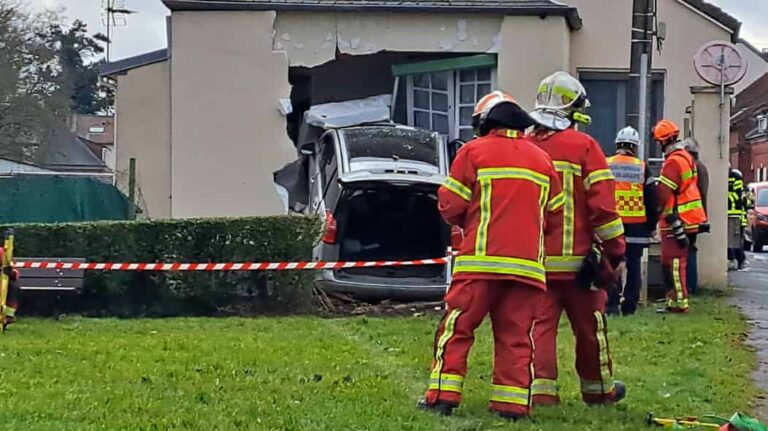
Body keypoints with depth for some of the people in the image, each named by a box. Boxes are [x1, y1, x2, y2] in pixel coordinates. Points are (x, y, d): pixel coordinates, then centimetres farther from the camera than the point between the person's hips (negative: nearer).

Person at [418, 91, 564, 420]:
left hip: (481, 259, -3)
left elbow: (450, 206, 0)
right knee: (516, 335, 7)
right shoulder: (542, 160, 14)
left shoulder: (474, 151, 1)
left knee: (456, 327, 3)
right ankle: (512, 403, 4)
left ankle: (443, 396, 1)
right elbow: (553, 216, 15)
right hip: (527, 262, 4)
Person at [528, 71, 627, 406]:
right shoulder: (584, 146, -8)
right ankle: (598, 389, 26)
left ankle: (541, 389, -4)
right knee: (589, 325, 12)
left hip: (535, 259, 3)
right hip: (576, 258, -2)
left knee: (540, 324, 5)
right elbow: (602, 204, -12)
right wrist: (616, 251, -3)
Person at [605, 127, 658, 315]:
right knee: (633, 266, 6)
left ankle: (612, 303, -4)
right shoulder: (642, 168, 1)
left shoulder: (604, 166, 2)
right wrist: (652, 226, 12)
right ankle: (629, 306, 6)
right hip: (636, 226, 0)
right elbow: (651, 200, 3)